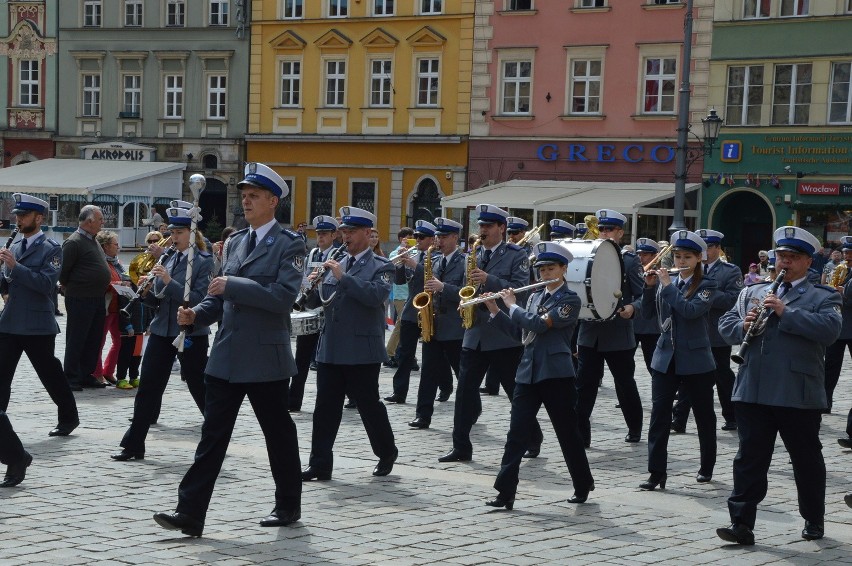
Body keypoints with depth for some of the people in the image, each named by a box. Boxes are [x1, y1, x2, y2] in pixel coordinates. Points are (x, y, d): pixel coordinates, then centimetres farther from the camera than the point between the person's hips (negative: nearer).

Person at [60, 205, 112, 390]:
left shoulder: (93, 241, 15)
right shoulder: (74, 242, -14)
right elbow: (63, 271, -13)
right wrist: (68, 288, 0)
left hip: (97, 299, 9)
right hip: (79, 299, -9)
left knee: (93, 340, 12)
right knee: (76, 340, -2)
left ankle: (86, 375, 20)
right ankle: (71, 378, 3)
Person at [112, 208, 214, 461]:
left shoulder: (204, 261, -8)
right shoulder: (168, 259, 11)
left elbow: (198, 299, -18)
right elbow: (160, 298, 14)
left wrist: (169, 281, -24)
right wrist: (146, 291, -8)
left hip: (191, 334, -6)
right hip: (162, 331, 6)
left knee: (200, 388, 5)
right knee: (148, 388, 2)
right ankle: (134, 445, 6)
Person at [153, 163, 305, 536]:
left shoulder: (289, 244, -6)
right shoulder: (235, 241, 14)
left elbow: (284, 295, -19)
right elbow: (222, 295, 17)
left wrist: (233, 285, -22)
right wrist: (198, 313, -2)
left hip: (266, 357, -5)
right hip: (226, 355, 6)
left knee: (278, 433, 9)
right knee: (212, 435, 1)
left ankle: (288, 505, 25)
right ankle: (190, 514, -1)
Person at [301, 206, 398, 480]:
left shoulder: (380, 266, -2)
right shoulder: (336, 264, 16)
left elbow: (376, 295, -20)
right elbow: (322, 298, 15)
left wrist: (343, 277, -22)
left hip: (362, 351, -5)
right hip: (330, 348, 5)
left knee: (368, 404, 4)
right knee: (325, 408, 3)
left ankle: (387, 453, 24)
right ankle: (320, 464, 6)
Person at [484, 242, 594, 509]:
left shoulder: (570, 300, -7)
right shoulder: (535, 296, 16)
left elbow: (538, 324, -18)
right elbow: (516, 327, 18)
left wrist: (512, 304, -7)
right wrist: (494, 310, 5)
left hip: (556, 374, -6)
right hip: (528, 372, 6)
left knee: (568, 432, 5)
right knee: (516, 434, -1)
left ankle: (583, 486, 22)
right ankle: (505, 493, -2)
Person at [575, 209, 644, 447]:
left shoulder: (630, 261, -2)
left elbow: (642, 296, -5)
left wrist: (631, 308, -25)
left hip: (618, 336, -3)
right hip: (590, 333, 3)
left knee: (625, 383, 10)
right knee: (584, 384, -3)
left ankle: (635, 428, 27)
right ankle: (581, 433, -2)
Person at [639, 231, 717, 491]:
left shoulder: (707, 285, -4)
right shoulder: (665, 282, 9)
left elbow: (691, 310, -22)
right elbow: (647, 313, 6)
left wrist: (668, 285, -19)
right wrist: (650, 286, -7)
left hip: (696, 360, -3)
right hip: (665, 359, 3)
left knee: (704, 416, 10)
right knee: (659, 416, -5)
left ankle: (707, 467, 26)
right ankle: (657, 473, -4)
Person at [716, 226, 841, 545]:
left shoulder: (824, 298, 4)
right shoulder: (752, 292, 17)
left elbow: (830, 330, -14)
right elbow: (725, 325, 13)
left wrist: (786, 312, -19)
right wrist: (744, 326, -9)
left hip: (799, 395, -3)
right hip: (753, 391, 3)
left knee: (807, 460, 10)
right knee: (750, 459, 2)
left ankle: (814, 520, 25)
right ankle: (742, 524, 3)